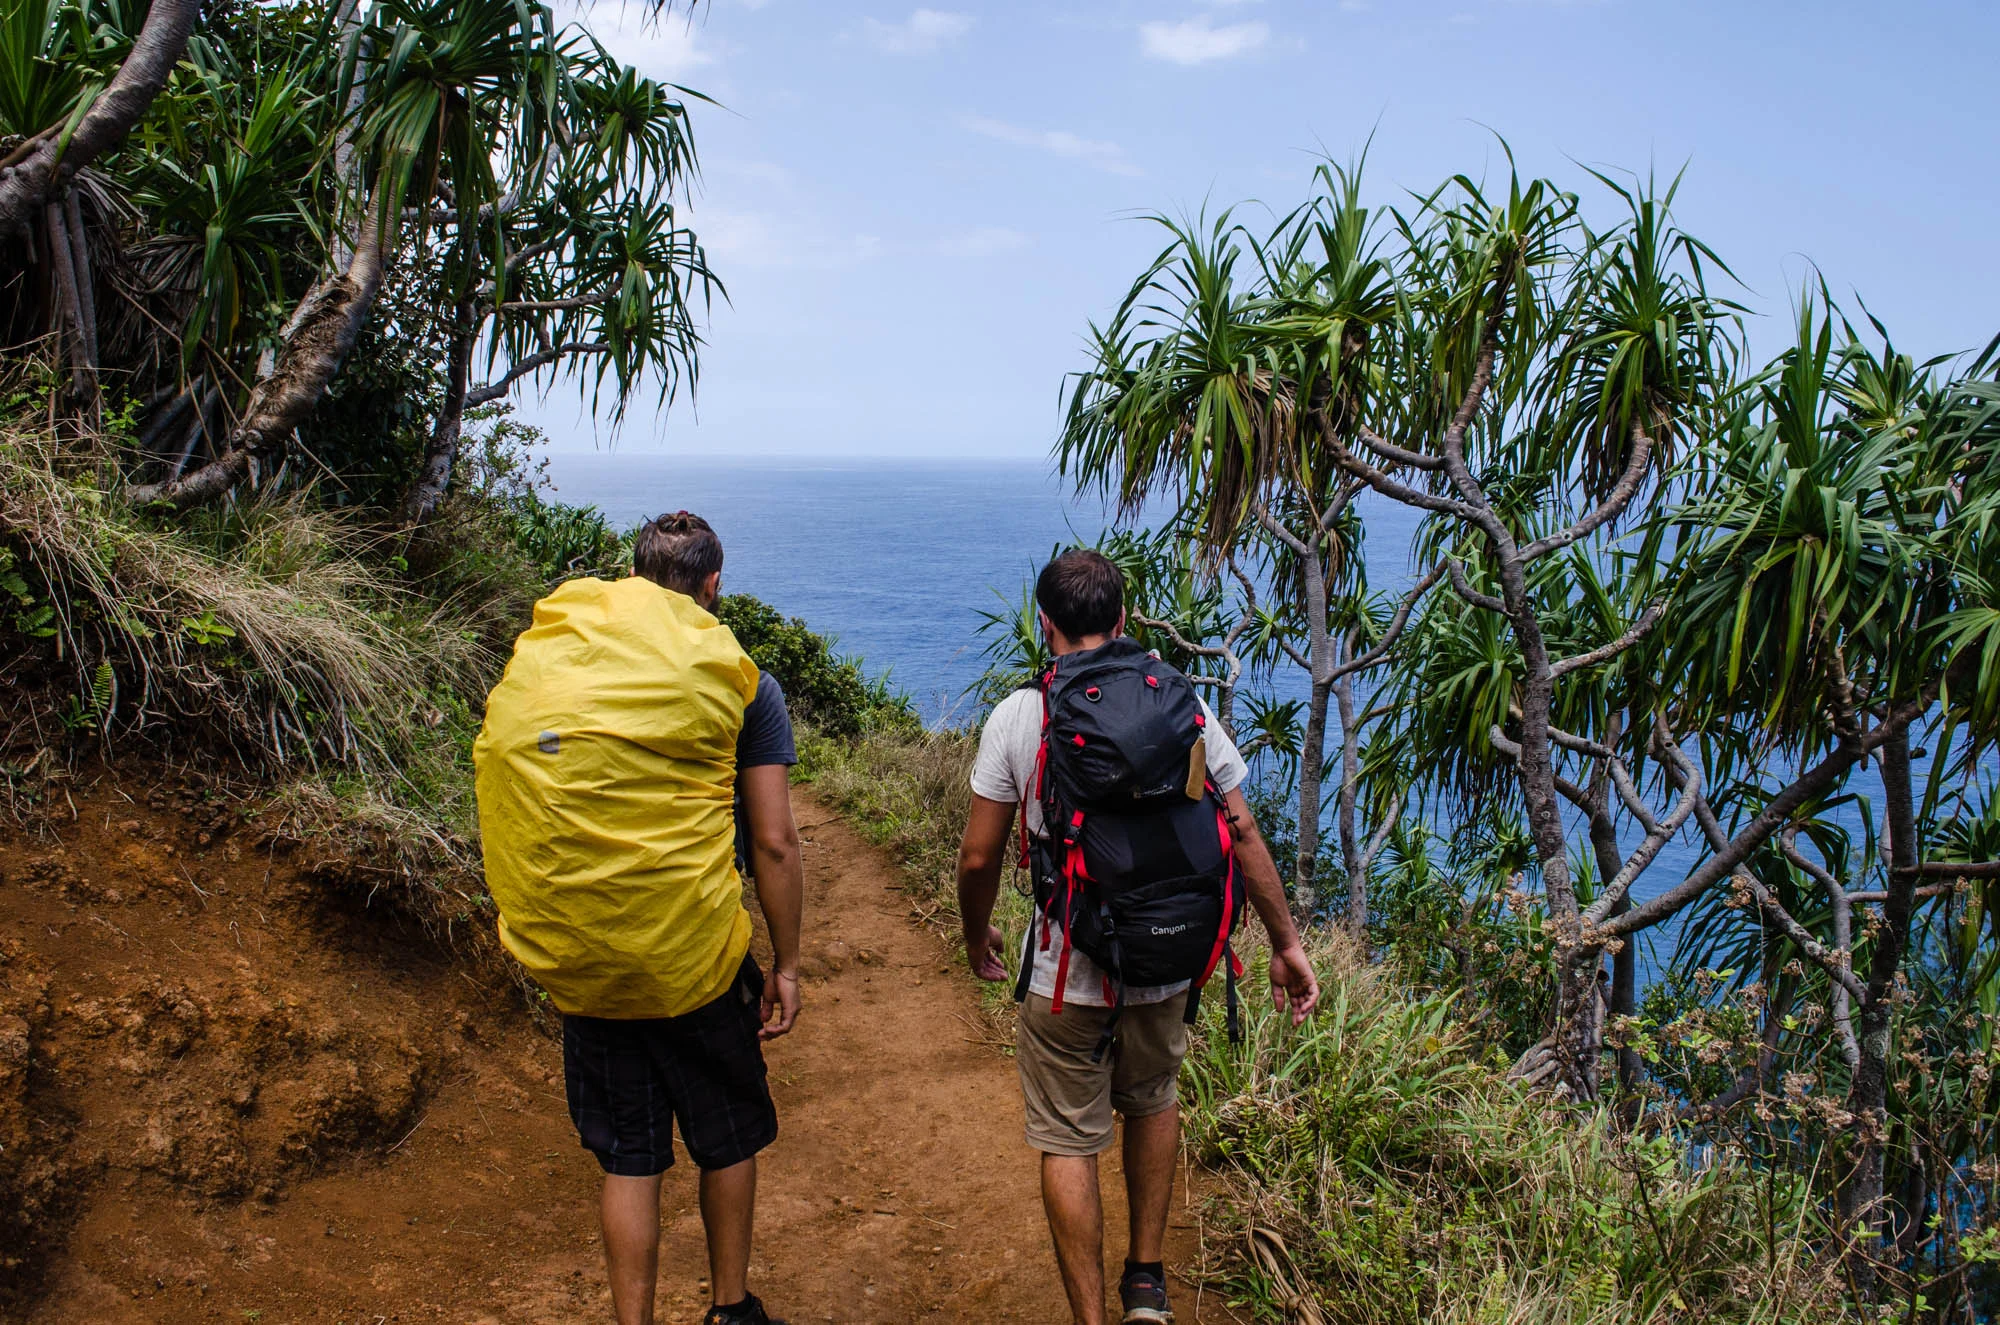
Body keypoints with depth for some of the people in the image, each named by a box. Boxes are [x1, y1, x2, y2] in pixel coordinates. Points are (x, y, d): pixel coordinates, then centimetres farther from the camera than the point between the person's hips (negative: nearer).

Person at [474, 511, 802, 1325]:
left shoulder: (540, 655, 4)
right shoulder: (739, 678, -5)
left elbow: (502, 811, 5)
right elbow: (774, 844, -7)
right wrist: (787, 966, 3)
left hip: (577, 966, 3)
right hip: (696, 958, -2)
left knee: (628, 1160, 16)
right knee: (728, 1140, 19)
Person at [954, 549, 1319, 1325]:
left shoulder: (1018, 716, -11)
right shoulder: (1183, 704, -5)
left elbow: (979, 858, -8)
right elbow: (1242, 833, -3)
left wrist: (976, 938, 11)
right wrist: (1286, 943, 7)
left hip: (1065, 972, -3)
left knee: (1068, 1143, 12)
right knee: (1153, 1100, 28)